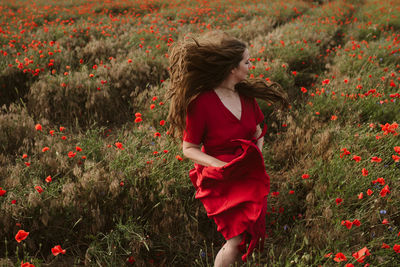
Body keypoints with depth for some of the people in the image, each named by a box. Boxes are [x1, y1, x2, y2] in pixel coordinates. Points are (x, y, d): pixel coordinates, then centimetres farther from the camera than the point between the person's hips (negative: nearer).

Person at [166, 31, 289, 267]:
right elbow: (189, 149, -12)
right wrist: (220, 165, -23)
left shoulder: (246, 94, 0)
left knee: (251, 236, 9)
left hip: (250, 176, 6)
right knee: (238, 240, -9)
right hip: (221, 182, -6)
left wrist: (258, 156, -2)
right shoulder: (201, 103, -19)